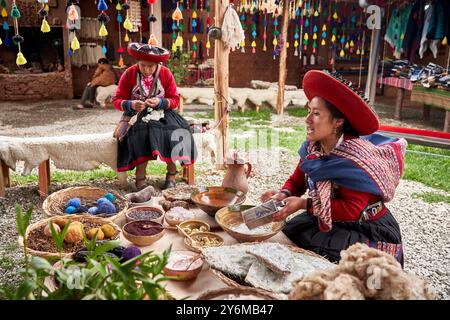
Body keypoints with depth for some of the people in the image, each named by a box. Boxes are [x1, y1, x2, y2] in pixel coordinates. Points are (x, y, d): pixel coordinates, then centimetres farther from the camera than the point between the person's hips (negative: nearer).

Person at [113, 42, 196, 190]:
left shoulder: (166, 74, -2)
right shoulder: (129, 74, -4)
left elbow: (175, 100, -1)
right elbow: (117, 101, -2)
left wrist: (160, 102, -21)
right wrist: (131, 105, -24)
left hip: (161, 112, 1)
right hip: (137, 115, -1)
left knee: (174, 131, -29)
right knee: (142, 131, -34)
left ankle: (171, 172, -12)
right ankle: (140, 177, -26)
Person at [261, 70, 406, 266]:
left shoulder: (355, 156, -27)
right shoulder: (312, 147, -6)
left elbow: (352, 210, -26)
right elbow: (296, 181, 3)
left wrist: (303, 203, -30)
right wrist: (284, 195, -20)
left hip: (367, 231, -6)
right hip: (328, 223, 7)